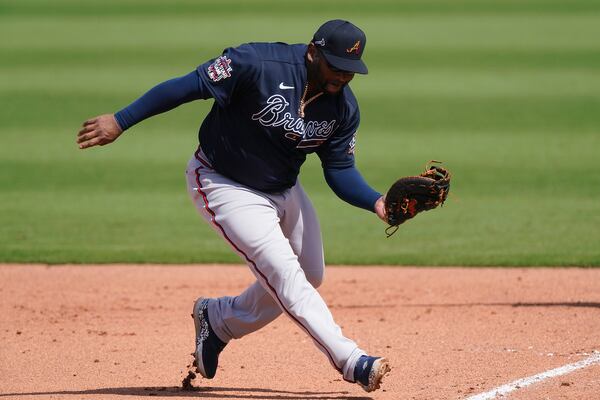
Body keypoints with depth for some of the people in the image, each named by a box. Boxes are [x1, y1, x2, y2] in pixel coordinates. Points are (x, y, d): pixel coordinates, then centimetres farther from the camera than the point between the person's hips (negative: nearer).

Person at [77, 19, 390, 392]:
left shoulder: (344, 107, -11)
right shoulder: (257, 64, -30)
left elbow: (341, 171, -4)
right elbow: (187, 86, -26)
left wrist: (376, 202, -24)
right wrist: (120, 121, -26)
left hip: (282, 189, 7)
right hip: (224, 184, -7)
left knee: (309, 277, 14)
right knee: (283, 271, -19)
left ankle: (217, 319, 31)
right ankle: (353, 362, -24)